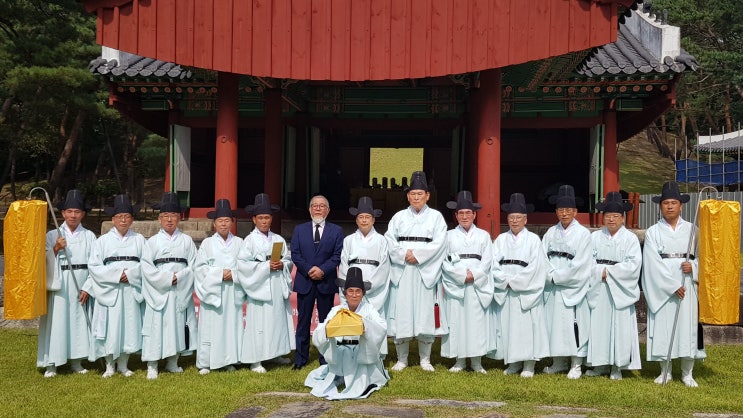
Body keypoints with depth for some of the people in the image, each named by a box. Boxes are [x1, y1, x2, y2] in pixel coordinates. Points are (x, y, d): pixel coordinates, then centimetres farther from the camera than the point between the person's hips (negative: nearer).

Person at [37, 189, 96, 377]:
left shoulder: (89, 236, 8)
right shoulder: (52, 235, 6)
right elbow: (45, 262, 2)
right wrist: (56, 249, -14)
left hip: (81, 286, 1)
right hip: (59, 285, -1)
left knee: (79, 320, 5)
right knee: (56, 321, -3)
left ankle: (76, 361, 16)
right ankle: (51, 364, 3)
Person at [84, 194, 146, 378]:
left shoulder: (139, 239, 9)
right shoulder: (103, 240, 5)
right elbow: (94, 266, -3)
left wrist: (130, 274, -14)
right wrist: (116, 275, -13)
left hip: (132, 290, 1)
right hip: (109, 291, -1)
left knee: (129, 325, 4)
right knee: (110, 327, -1)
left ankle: (123, 364, 17)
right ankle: (109, 366, 11)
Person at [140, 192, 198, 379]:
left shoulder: (186, 241, 8)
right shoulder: (153, 241, 4)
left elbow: (193, 266, 3)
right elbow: (146, 267, -5)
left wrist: (179, 277, -12)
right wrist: (166, 278, -14)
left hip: (181, 292, 2)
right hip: (158, 292, -2)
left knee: (178, 324, 6)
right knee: (156, 325, -4)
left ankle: (173, 362, 19)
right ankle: (152, 366, 1)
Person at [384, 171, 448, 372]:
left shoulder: (436, 216, 8)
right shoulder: (399, 217, 13)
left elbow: (439, 243, -4)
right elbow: (389, 241, 3)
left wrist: (417, 255, -13)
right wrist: (404, 254, -12)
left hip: (426, 272, -1)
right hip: (401, 272, 1)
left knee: (425, 315, -1)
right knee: (401, 314, 0)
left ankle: (425, 359, 10)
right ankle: (401, 359, 9)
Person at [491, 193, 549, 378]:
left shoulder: (533, 239, 3)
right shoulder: (501, 239, 11)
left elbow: (536, 267, -6)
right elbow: (494, 264, 2)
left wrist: (514, 282, -10)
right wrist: (505, 281, -12)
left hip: (526, 292, -3)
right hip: (505, 292, 3)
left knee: (526, 325, -4)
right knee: (507, 324, 4)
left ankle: (528, 365, 3)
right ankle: (513, 362, 13)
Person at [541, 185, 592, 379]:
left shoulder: (583, 234, -4)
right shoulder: (551, 233, 10)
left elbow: (579, 265, -10)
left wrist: (557, 276, -9)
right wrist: (551, 275, -11)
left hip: (573, 288, -5)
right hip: (552, 289, 5)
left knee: (573, 324, -3)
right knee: (554, 324, 8)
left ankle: (576, 365, 6)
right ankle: (558, 362, 19)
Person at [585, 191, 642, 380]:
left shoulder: (630, 238, 1)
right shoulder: (595, 237, 9)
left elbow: (634, 264, -10)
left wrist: (608, 271, -12)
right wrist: (600, 271, -15)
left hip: (621, 289, -2)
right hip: (598, 289, 3)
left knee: (620, 326, -1)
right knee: (598, 324, 3)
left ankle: (617, 366, 7)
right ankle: (601, 363, 13)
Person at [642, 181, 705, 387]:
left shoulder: (692, 230, 8)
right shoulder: (652, 233, 3)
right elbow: (653, 263, -6)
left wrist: (693, 266, -14)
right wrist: (672, 285, -13)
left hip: (688, 285, 1)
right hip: (661, 287, -1)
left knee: (687, 325, 0)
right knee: (662, 326, 0)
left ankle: (687, 373, 11)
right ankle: (665, 372, 12)